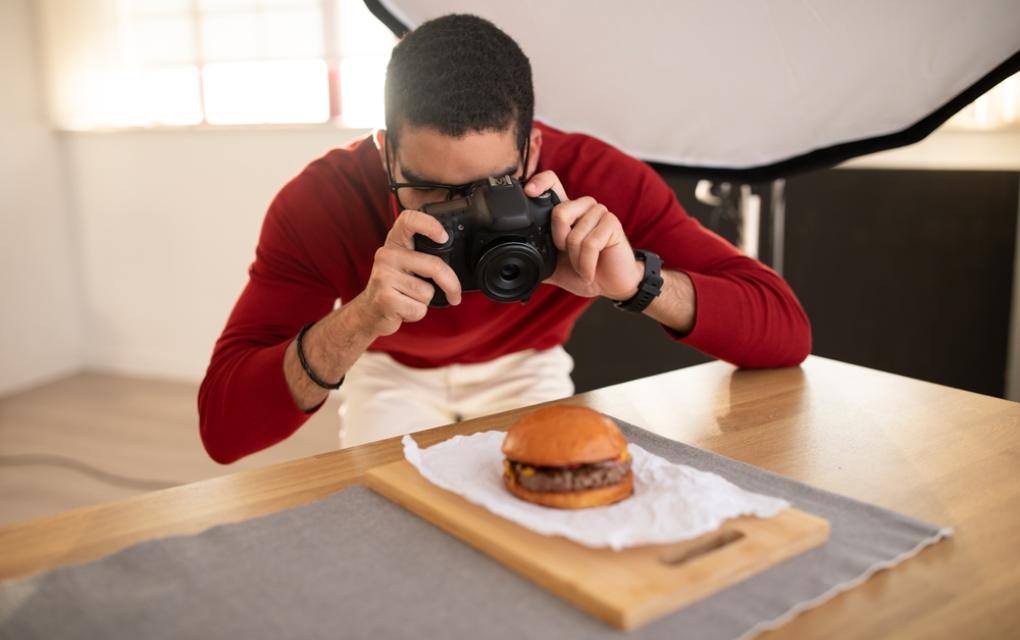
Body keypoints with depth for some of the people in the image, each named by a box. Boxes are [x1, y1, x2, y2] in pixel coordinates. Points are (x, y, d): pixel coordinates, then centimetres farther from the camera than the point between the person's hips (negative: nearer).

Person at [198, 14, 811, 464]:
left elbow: (788, 333, -32)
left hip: (525, 367, 1)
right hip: (393, 372, -1)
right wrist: (358, 322, -55)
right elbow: (222, 429, -38)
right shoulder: (319, 202, -34)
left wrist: (637, 280, -51)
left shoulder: (594, 177, -32)